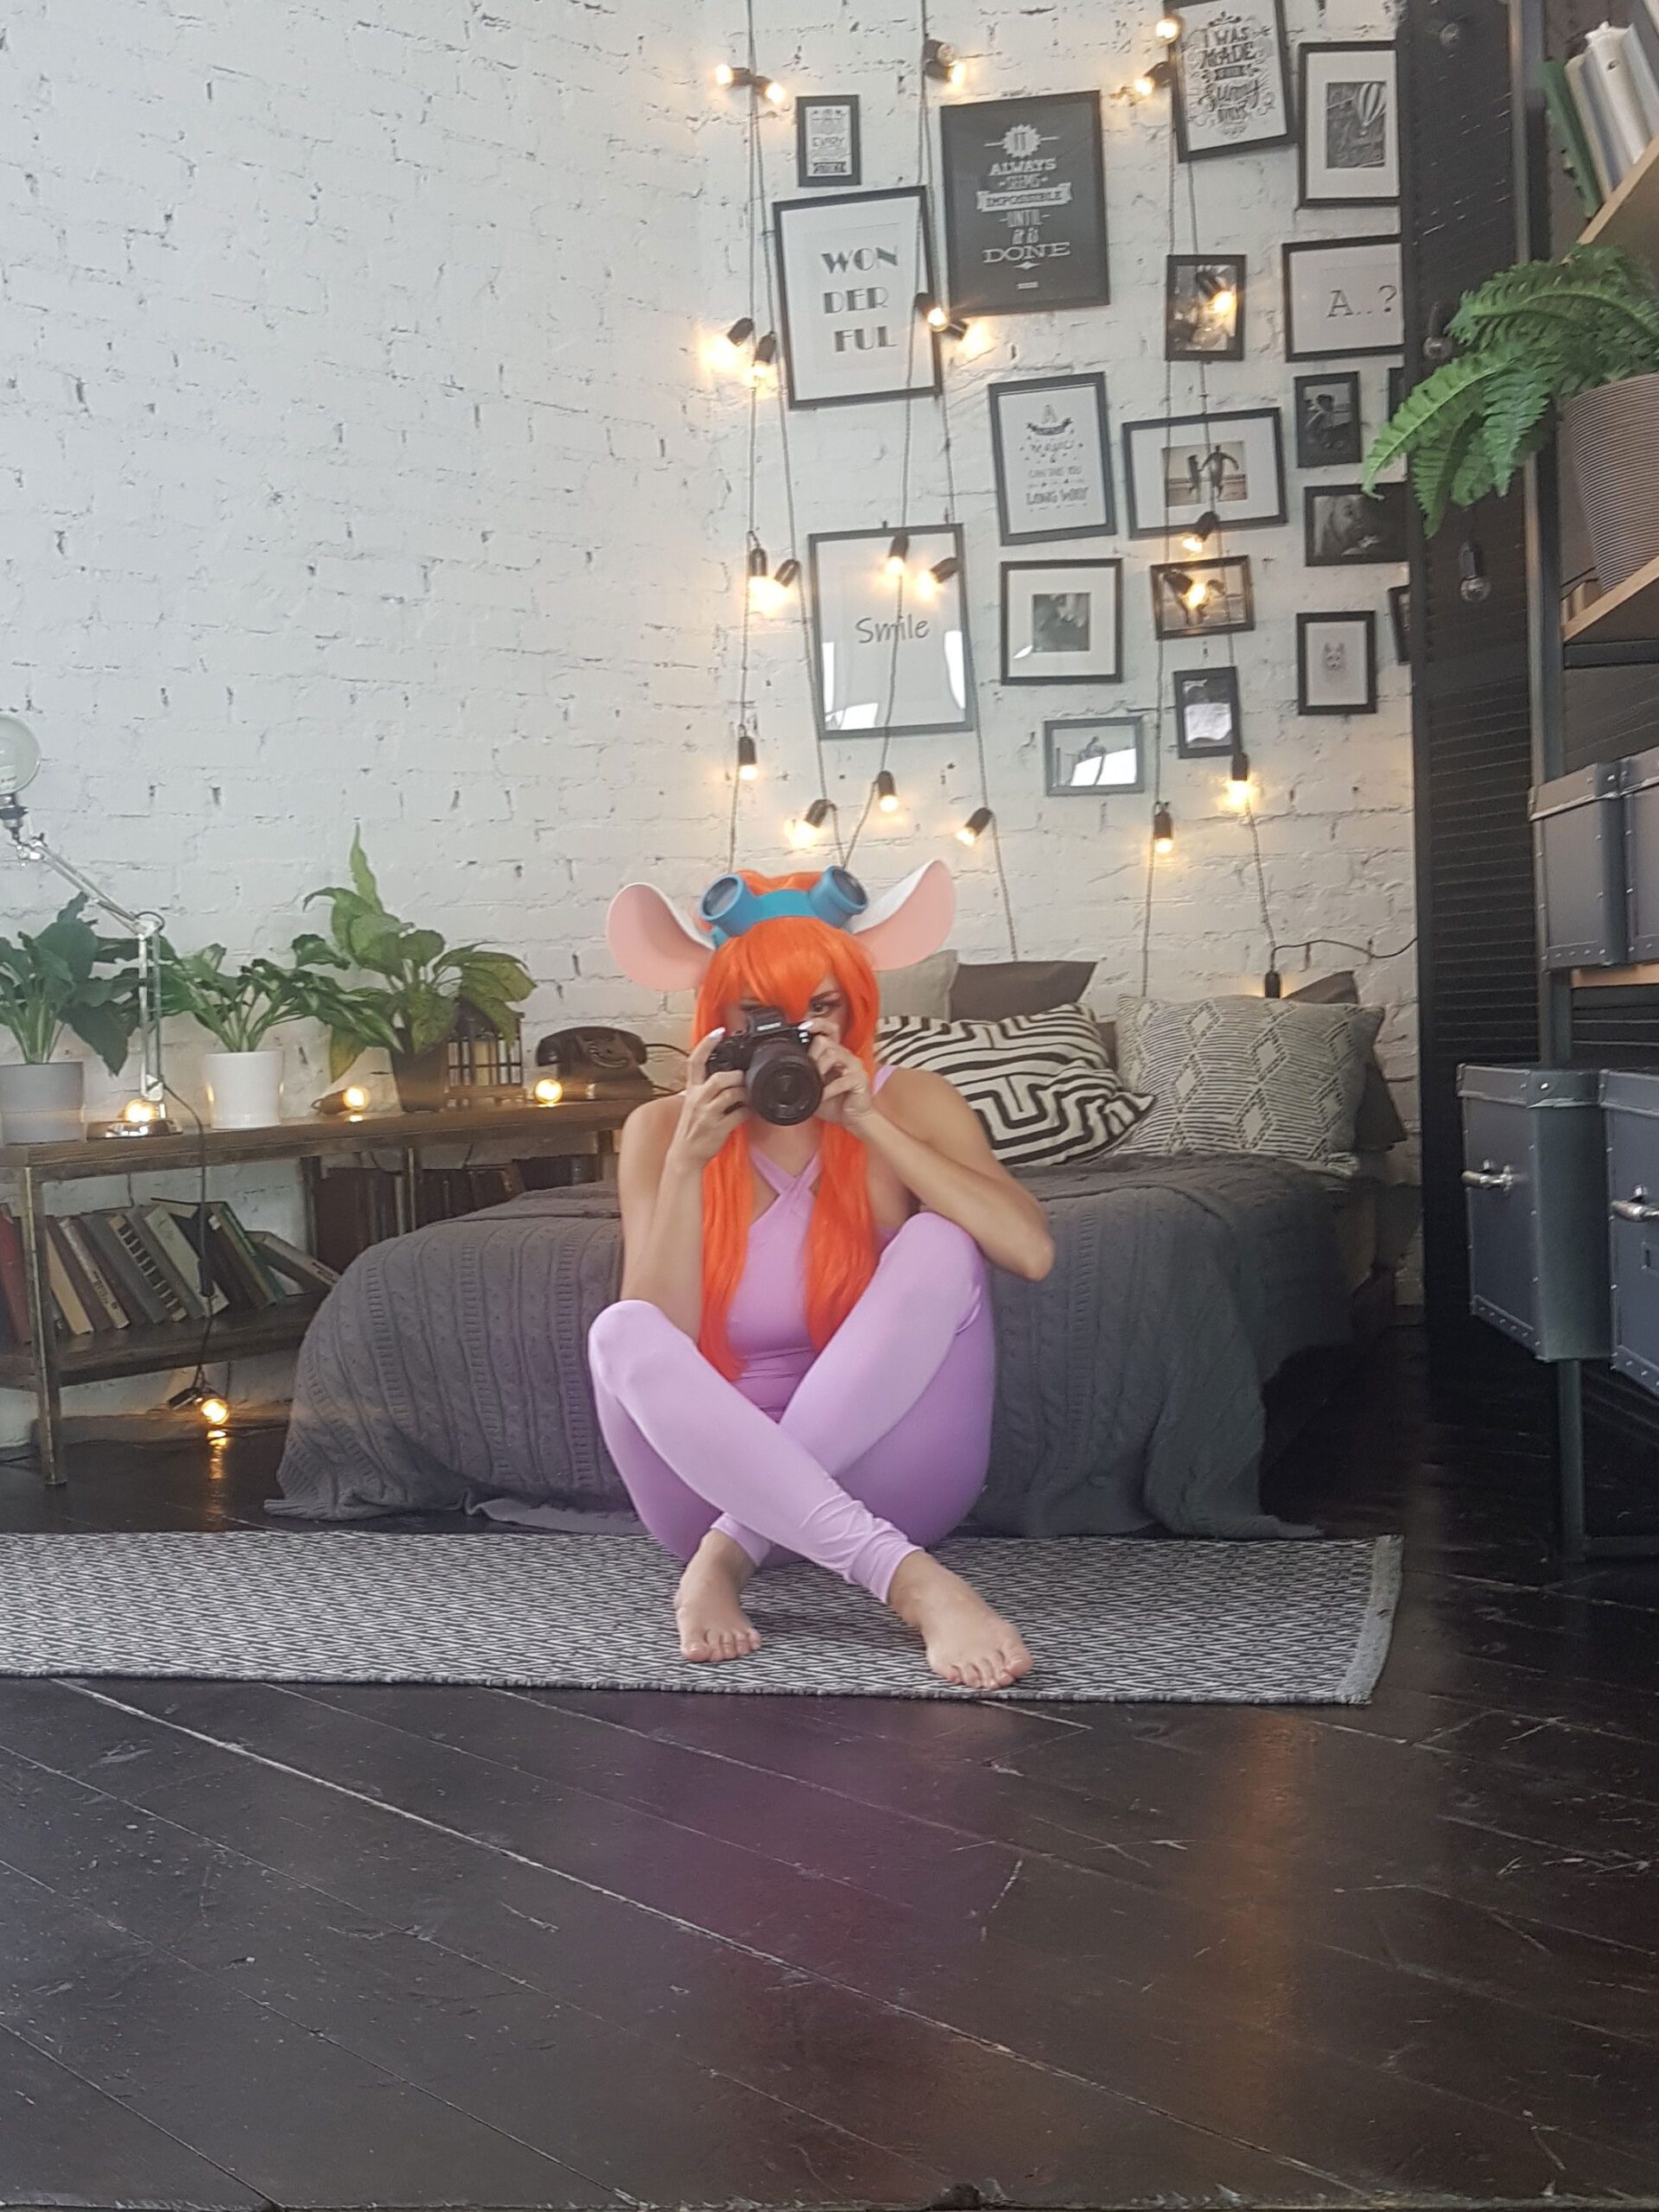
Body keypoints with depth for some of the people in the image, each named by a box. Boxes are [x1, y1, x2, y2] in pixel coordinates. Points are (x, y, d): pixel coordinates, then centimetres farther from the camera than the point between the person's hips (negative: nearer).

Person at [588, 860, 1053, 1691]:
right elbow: (657, 1340, -11)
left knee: (938, 1243, -25)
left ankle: (730, 1552, -27)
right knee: (620, 1334, -29)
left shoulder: (910, 1101, -1)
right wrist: (687, 1163, -21)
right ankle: (910, 1579, -40)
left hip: (885, 1476, 0)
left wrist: (872, 1126, -22)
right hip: (723, 1469, 1)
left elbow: (1031, 1252, -18)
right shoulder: (661, 1128, 0)